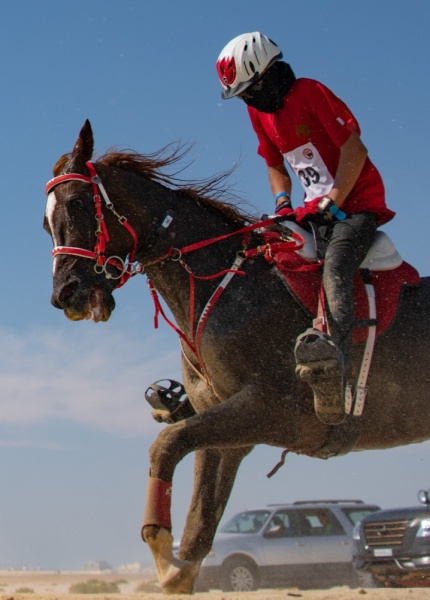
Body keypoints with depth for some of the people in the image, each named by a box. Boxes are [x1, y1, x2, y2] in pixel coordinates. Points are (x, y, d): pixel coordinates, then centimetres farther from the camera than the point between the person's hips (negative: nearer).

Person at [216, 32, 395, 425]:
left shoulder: (310, 93, -13)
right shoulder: (260, 112, 10)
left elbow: (355, 149, -17)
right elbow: (276, 166, 22)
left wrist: (331, 203, -20)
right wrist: (283, 203, 2)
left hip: (357, 203, -9)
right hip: (316, 210, 9)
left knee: (334, 271, -35)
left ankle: (336, 379, -60)